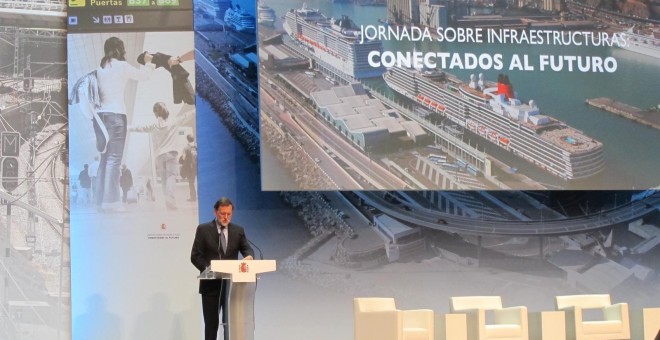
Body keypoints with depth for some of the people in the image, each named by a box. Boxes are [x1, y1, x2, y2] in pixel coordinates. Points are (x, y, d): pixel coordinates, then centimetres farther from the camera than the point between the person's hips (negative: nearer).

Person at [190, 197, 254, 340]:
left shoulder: (238, 231, 8)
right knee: (211, 323, 3)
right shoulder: (203, 229, 0)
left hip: (231, 284, 2)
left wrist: (249, 256, -25)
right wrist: (207, 268, -20)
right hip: (211, 284, -2)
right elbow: (195, 256, -4)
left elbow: (247, 249, -1)